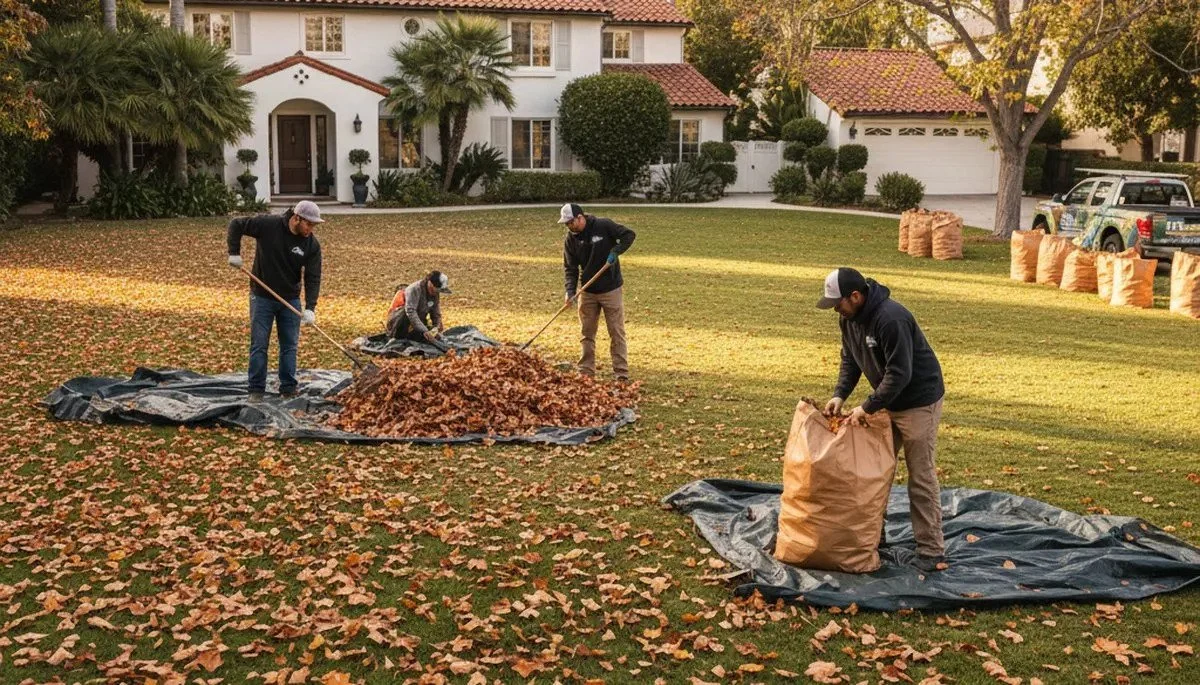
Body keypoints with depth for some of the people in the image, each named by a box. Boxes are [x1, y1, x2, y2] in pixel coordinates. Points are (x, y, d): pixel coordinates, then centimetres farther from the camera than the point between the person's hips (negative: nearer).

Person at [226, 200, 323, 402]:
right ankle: (256, 390, 9)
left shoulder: (312, 245, -10)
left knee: (290, 346, 8)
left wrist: (310, 308, -22)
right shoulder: (267, 224, -16)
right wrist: (234, 253, -16)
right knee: (259, 345, 1)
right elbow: (236, 224, -7)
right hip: (262, 297, -2)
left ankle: (288, 389, 18)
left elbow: (313, 278, -12)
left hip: (291, 300, 2)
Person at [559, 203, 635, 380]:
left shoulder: (604, 226, -13)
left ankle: (622, 373, 3)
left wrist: (615, 251, -22)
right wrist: (570, 290, -15)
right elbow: (570, 267, -1)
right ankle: (586, 371, 18)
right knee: (587, 333, 10)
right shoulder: (570, 239, -2)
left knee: (616, 332, 0)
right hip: (587, 292, 4)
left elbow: (629, 235, -8)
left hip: (611, 289, -4)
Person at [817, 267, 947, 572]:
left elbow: (899, 373, -30)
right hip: (887, 401, 9)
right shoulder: (850, 318, -1)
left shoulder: (890, 318, -30)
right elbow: (850, 360, 8)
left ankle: (931, 550, 2)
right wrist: (840, 395, -6)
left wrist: (867, 407, -27)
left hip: (918, 401, -9)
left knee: (921, 476, -5)